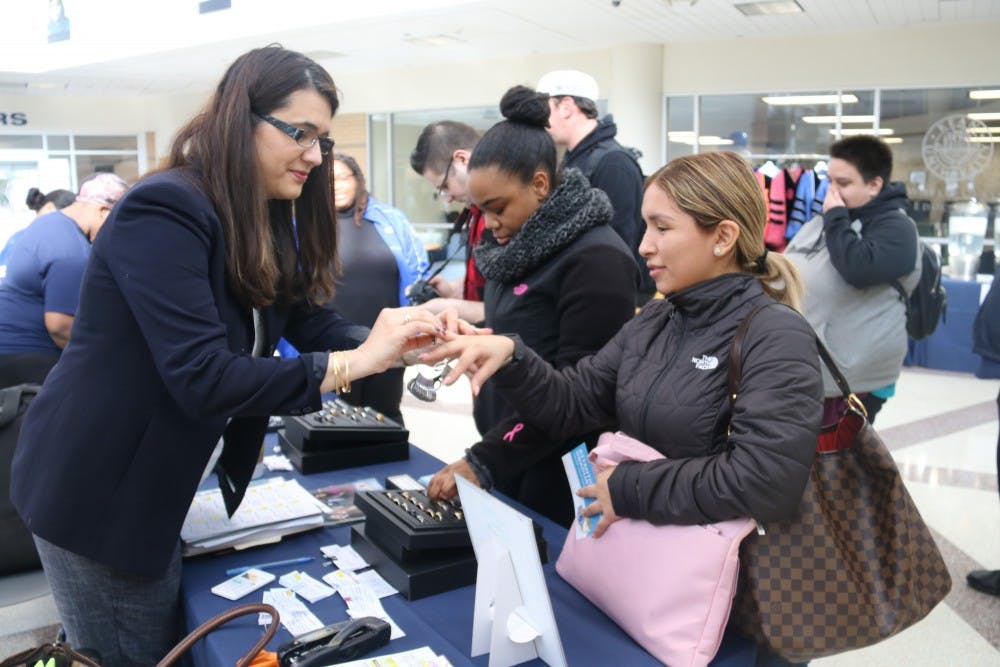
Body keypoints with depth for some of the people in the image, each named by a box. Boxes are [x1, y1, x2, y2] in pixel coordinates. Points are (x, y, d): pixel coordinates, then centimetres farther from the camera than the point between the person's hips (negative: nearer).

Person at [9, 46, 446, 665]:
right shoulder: (163, 212, -26)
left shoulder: (267, 222, 3)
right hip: (96, 490, -8)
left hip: (161, 486, 8)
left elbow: (310, 320, -2)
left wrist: (395, 338, -20)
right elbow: (205, 378, -34)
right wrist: (356, 362, -34)